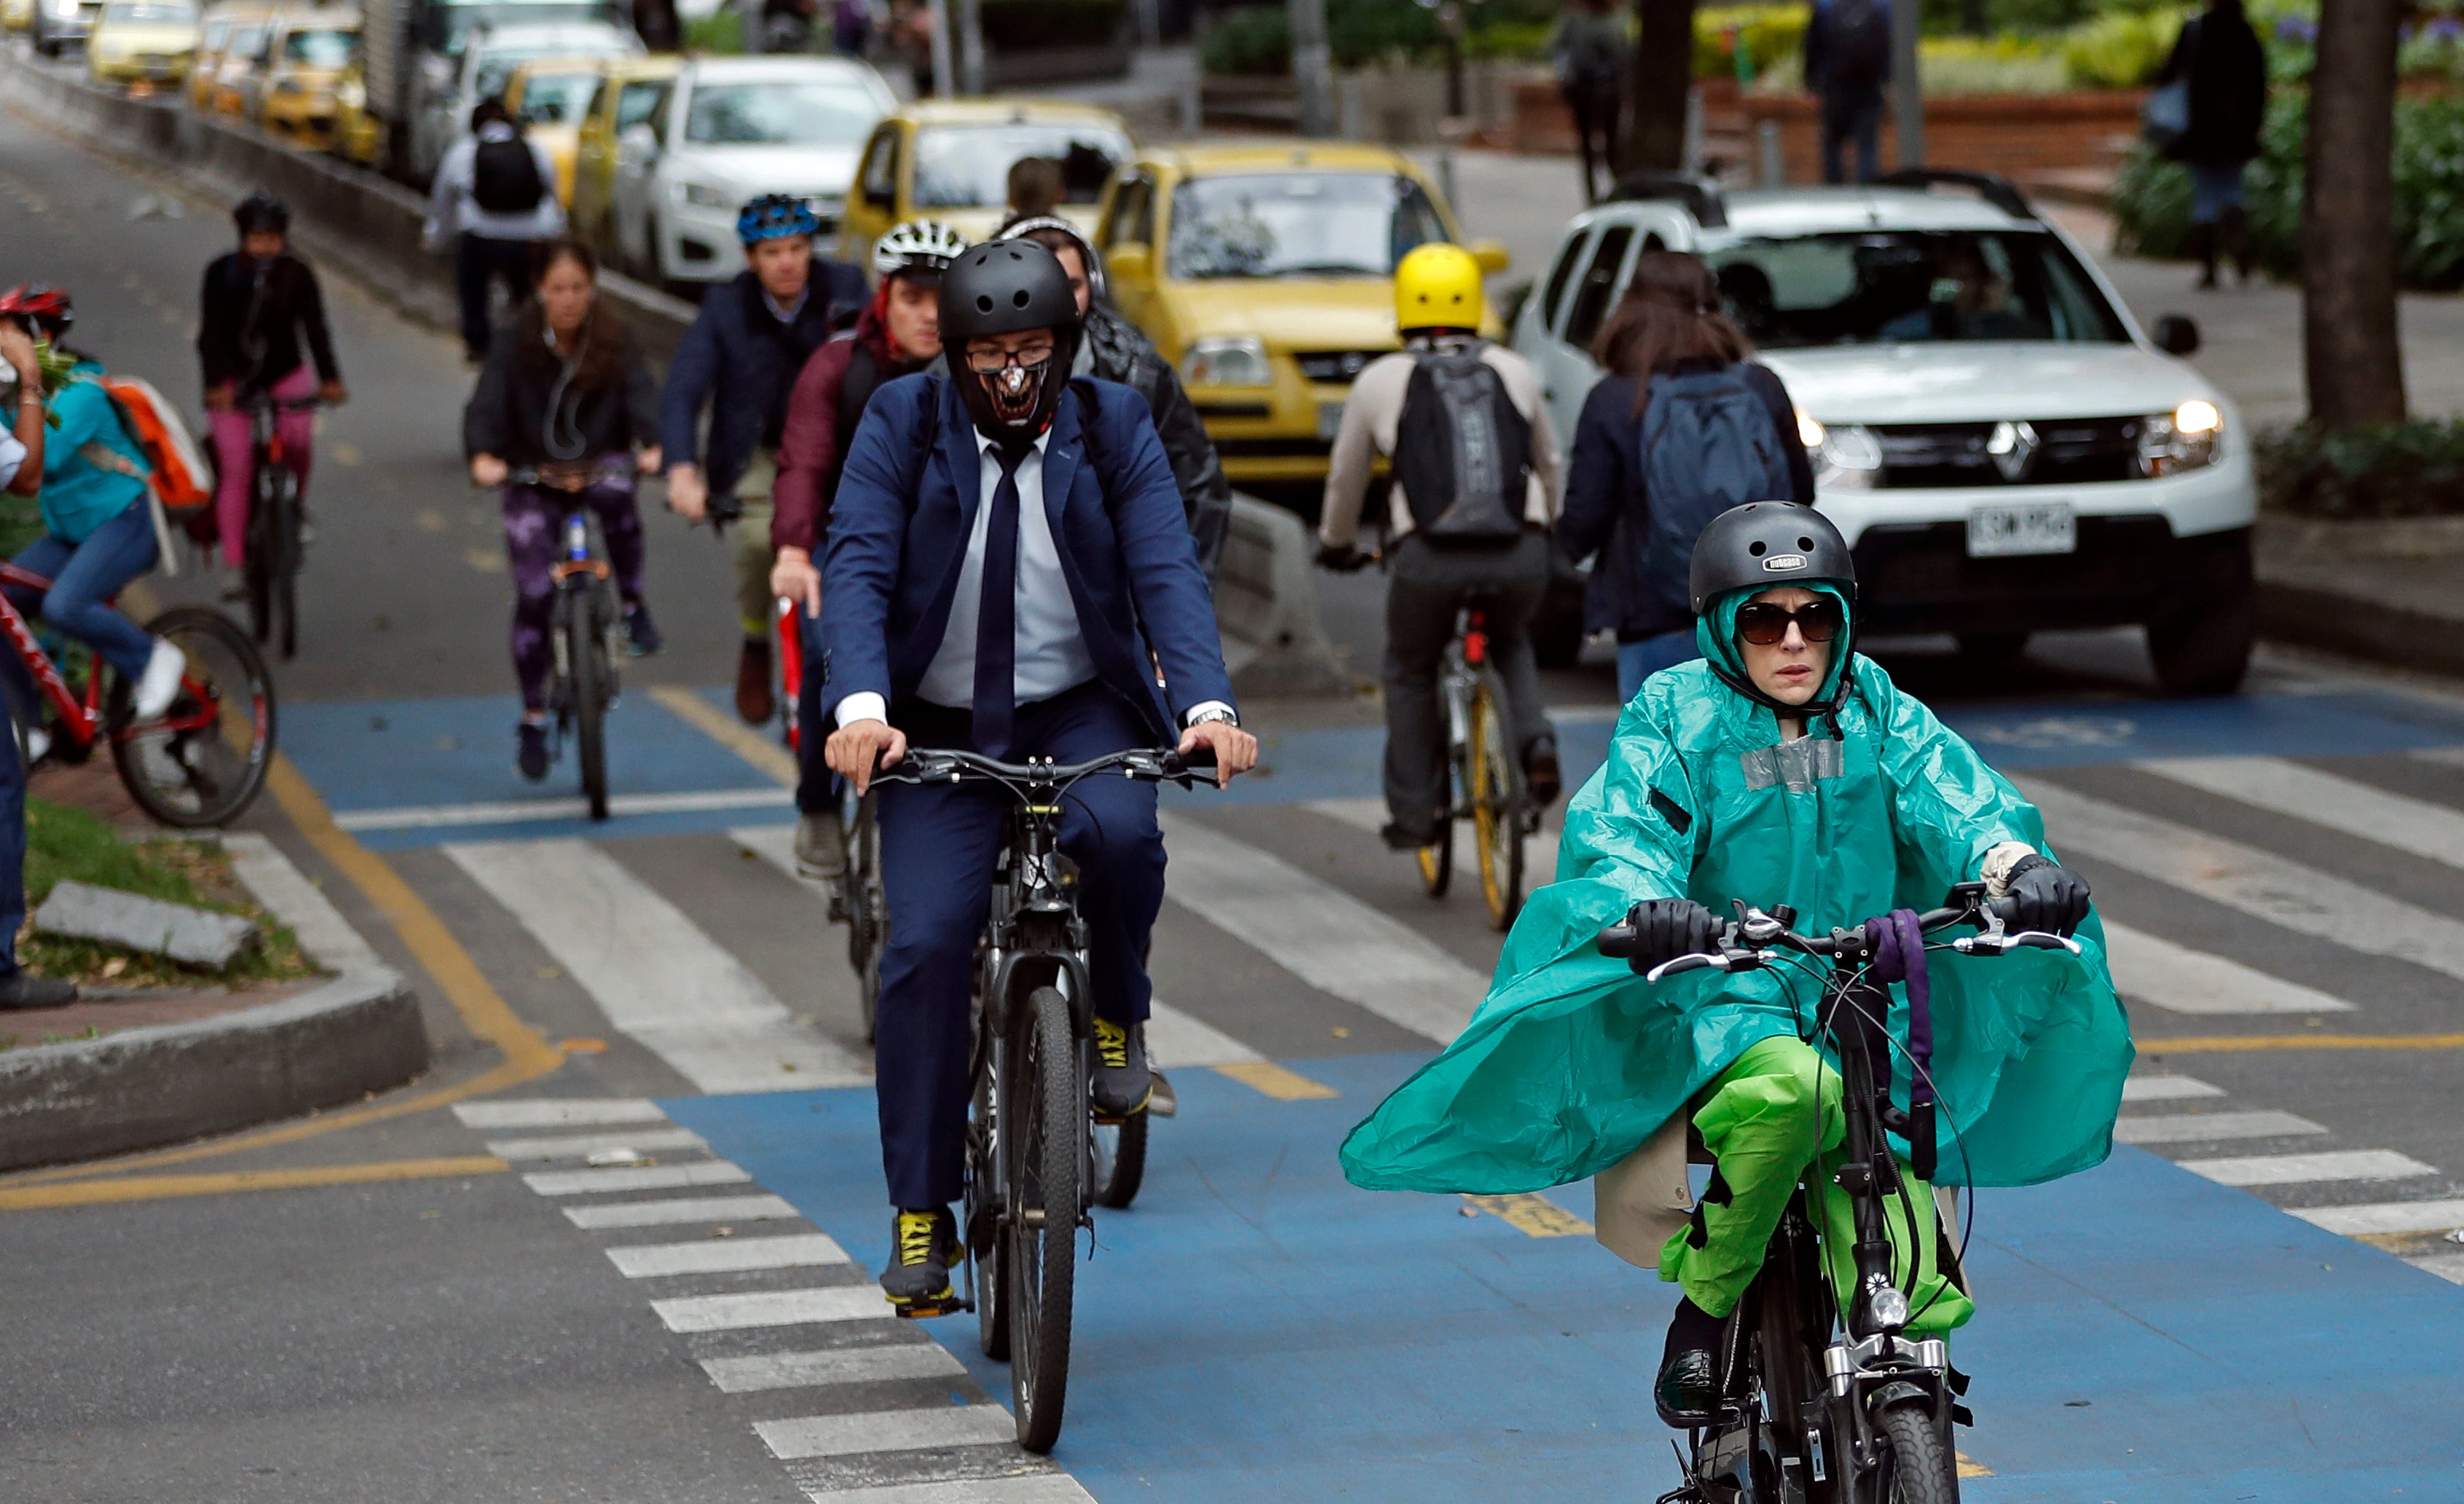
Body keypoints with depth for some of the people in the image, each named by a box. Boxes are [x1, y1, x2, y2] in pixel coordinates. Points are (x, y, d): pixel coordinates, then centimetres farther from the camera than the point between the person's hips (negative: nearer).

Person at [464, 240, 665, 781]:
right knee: (534, 596, -8)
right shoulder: (515, 343, -7)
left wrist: (653, 447, -37)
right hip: (533, 478, 0)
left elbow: (642, 396, -16)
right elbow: (487, 403, -18)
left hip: (601, 465, 0)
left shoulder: (615, 341, -4)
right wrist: (482, 458, -38)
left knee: (617, 493, -37)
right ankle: (533, 720, 6)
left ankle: (633, 605, -15)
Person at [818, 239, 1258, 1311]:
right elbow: (857, 566, -14)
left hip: (1084, 712, 0)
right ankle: (920, 1214, -3)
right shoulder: (903, 421, -4)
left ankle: (1116, 1020, -2)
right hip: (940, 729, 0)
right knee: (925, 945, -14)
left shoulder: (1114, 427, -2)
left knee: (1119, 833, -33)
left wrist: (1207, 704, -29)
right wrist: (862, 707, -32)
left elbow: (1167, 571, -11)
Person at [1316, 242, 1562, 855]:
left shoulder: (1381, 380, 12)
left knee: (1410, 673, 23)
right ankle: (1534, 741, 8)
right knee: (1511, 643, 33)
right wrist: (1548, 527, 50)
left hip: (1430, 558, -2)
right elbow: (1547, 464, 31)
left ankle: (1413, 811, 22)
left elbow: (1346, 476, 23)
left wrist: (1337, 543, 42)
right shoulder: (1515, 372, 18)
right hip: (1521, 555, 2)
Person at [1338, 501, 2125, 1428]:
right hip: (1717, 1003, -3)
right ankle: (1703, 1310, -19)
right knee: (1785, 1092, -38)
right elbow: (1615, 838, -14)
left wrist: (2014, 864, -29)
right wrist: (1645, 906, -38)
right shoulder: (1674, 717, 0)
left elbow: (1954, 796, -6)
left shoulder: (1876, 711, 9)